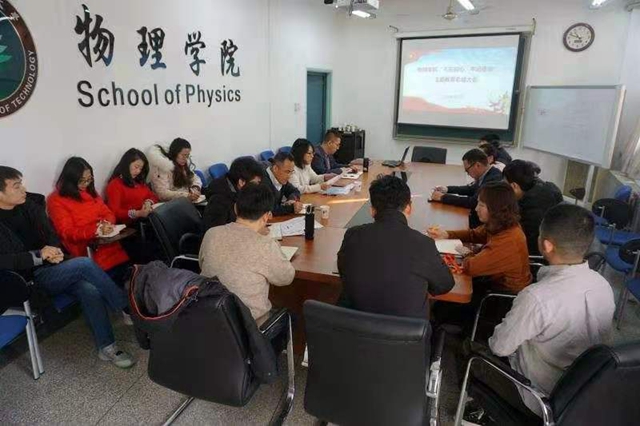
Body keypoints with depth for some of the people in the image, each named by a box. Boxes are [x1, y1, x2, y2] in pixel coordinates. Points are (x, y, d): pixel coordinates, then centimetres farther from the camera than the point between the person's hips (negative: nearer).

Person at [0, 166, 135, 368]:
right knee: (84, 264, -29)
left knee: (90, 291, -24)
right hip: (30, 278, -5)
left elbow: (51, 234, 12)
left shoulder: (29, 206, 9)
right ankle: (129, 309, -18)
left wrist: (55, 250, -9)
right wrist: (38, 256, -22)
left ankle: (106, 347, -14)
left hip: (52, 268, 5)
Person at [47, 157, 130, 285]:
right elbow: (67, 233, -7)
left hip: (108, 241, 6)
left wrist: (107, 223, -7)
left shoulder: (90, 192, 20)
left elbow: (108, 214, 18)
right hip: (85, 249, -5)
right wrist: (96, 229, -21)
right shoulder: (56, 200, 2)